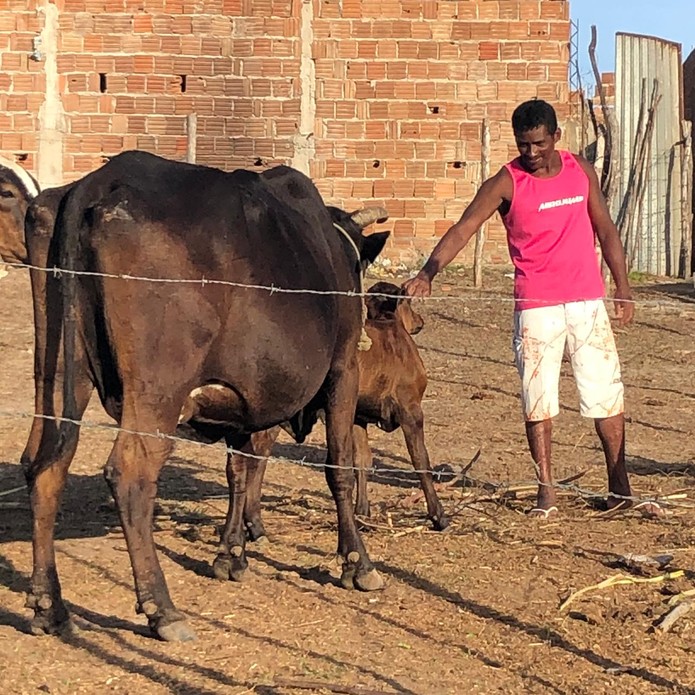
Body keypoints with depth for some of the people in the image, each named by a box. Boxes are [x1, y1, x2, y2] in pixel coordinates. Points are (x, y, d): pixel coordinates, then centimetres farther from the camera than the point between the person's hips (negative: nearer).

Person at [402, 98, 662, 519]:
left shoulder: (582, 171, 6)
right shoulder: (506, 183, -7)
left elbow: (605, 230, 15)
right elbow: (464, 229, -18)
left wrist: (623, 288, 10)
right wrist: (428, 272, -33)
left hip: (588, 301, 3)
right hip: (536, 306, -3)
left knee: (608, 394, 6)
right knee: (538, 401, -1)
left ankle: (620, 489, 16)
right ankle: (547, 492, 12)